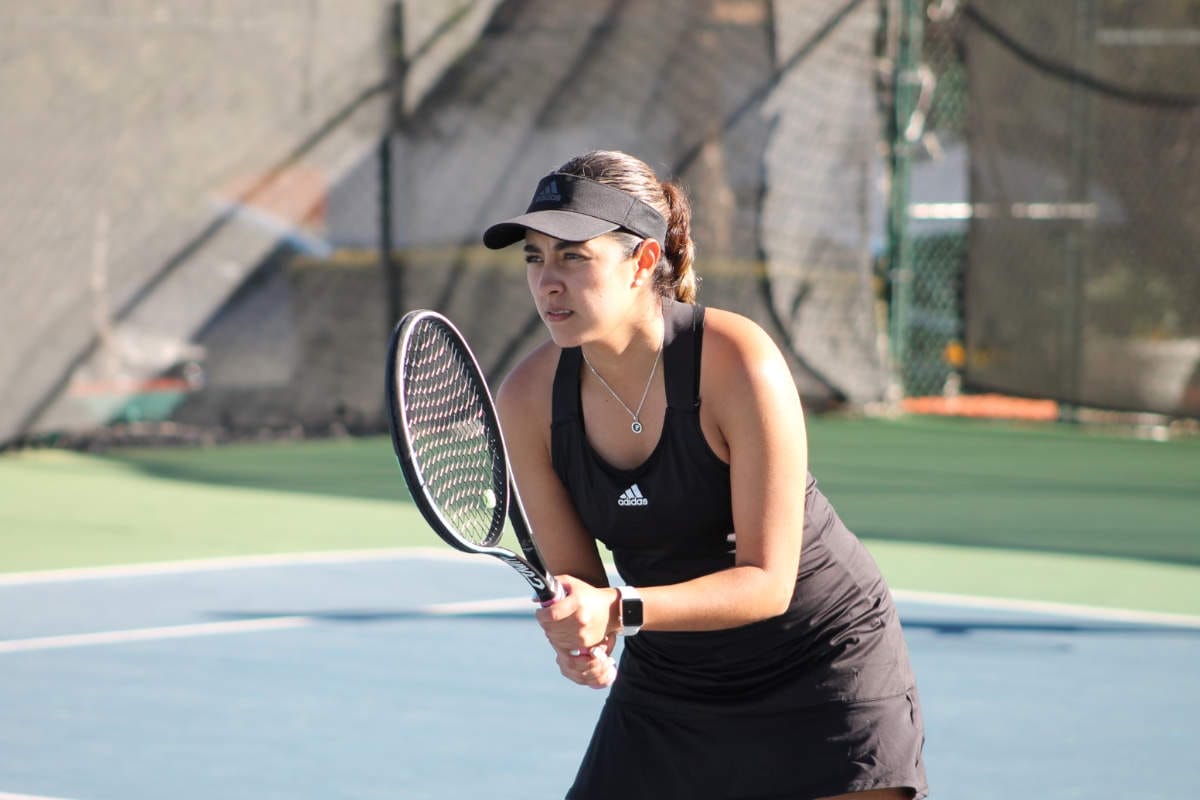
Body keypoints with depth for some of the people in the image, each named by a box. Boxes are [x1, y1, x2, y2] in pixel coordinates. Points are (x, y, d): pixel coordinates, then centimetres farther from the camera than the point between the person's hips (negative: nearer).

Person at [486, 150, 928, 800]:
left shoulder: (737, 363, -25)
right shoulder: (527, 399, -11)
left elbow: (767, 581, -24)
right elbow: (572, 574, -2)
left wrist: (619, 611, -36)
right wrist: (577, 633, -26)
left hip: (820, 668, -4)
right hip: (666, 685, 4)